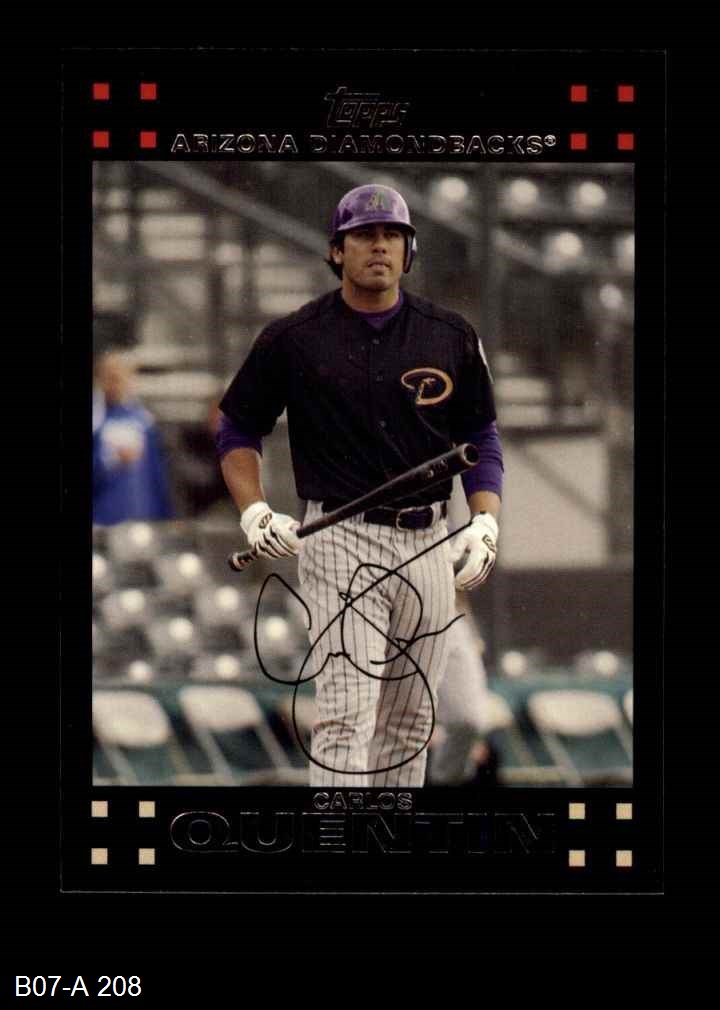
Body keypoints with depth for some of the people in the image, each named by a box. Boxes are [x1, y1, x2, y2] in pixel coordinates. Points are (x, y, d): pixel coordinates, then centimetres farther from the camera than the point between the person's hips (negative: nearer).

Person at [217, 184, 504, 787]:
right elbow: (239, 432, 9)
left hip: (430, 544, 4)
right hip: (340, 543, -4)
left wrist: (485, 523, -3)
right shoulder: (292, 340, -1)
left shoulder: (451, 338, 6)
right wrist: (254, 513, -7)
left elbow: (482, 440, 12)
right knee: (345, 719, -14)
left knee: (411, 720, 10)